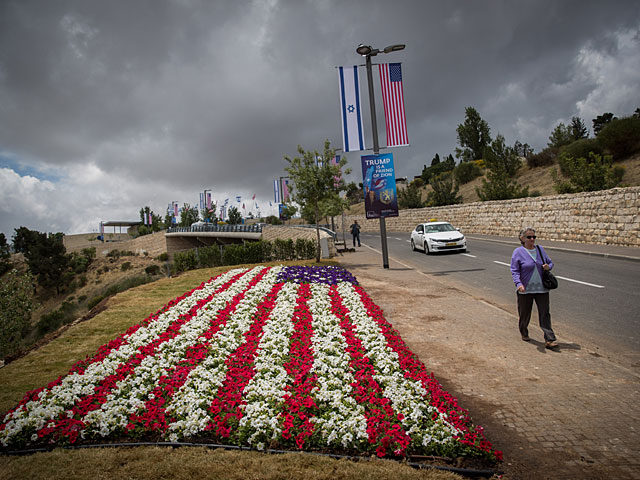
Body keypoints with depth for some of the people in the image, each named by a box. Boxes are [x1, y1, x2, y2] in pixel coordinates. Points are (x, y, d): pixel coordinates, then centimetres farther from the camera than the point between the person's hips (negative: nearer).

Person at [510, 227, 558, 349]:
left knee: (545, 314, 0)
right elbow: (514, 271, -11)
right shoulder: (518, 252, -6)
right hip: (525, 290, -3)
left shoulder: (540, 249, 8)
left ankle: (549, 340, 2)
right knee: (524, 313, 11)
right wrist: (519, 284, -25)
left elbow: (550, 262, 20)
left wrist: (548, 266, -4)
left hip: (541, 289, 3)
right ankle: (524, 333, 34)